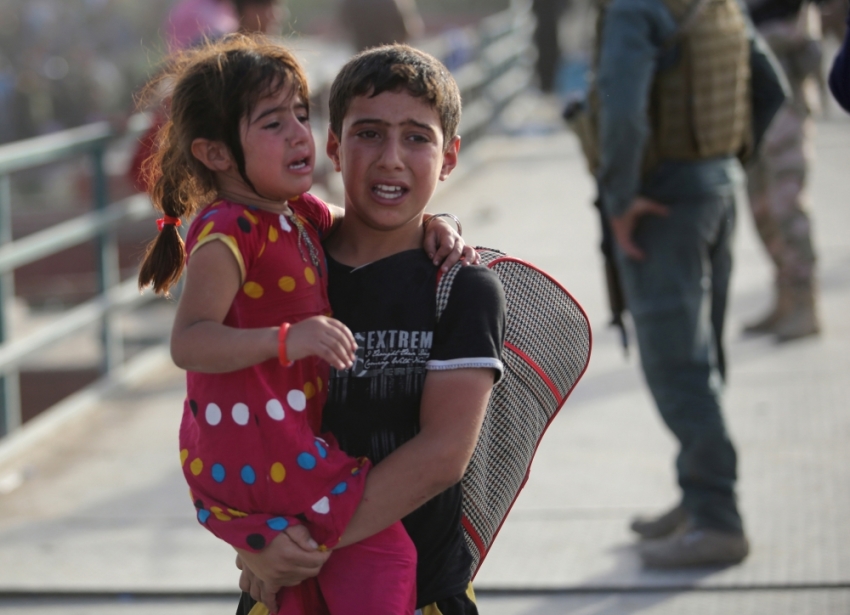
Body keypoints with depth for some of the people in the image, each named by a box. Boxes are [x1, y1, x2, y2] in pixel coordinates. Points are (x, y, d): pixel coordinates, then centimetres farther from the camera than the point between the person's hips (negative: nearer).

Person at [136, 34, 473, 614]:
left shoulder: (303, 215, 9)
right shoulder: (227, 234, -19)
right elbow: (188, 342, -30)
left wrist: (433, 229, 5)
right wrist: (287, 340, -42)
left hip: (293, 441, 10)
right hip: (252, 451, -10)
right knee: (384, 551, -12)